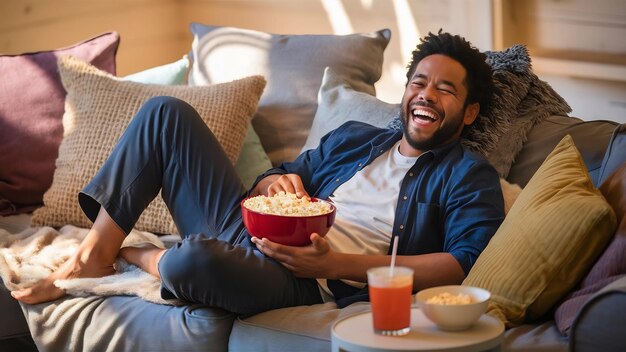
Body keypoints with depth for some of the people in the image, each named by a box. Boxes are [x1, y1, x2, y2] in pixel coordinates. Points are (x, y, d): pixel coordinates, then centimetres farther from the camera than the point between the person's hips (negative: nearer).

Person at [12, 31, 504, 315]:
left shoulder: (469, 176, 2)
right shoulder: (353, 138, 22)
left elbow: (466, 263, -15)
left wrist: (337, 263, -21)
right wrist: (274, 182, -1)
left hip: (302, 280, -7)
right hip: (249, 229, 7)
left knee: (198, 258, -40)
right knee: (166, 112, 1)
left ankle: (143, 258, -2)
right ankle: (93, 256, -1)